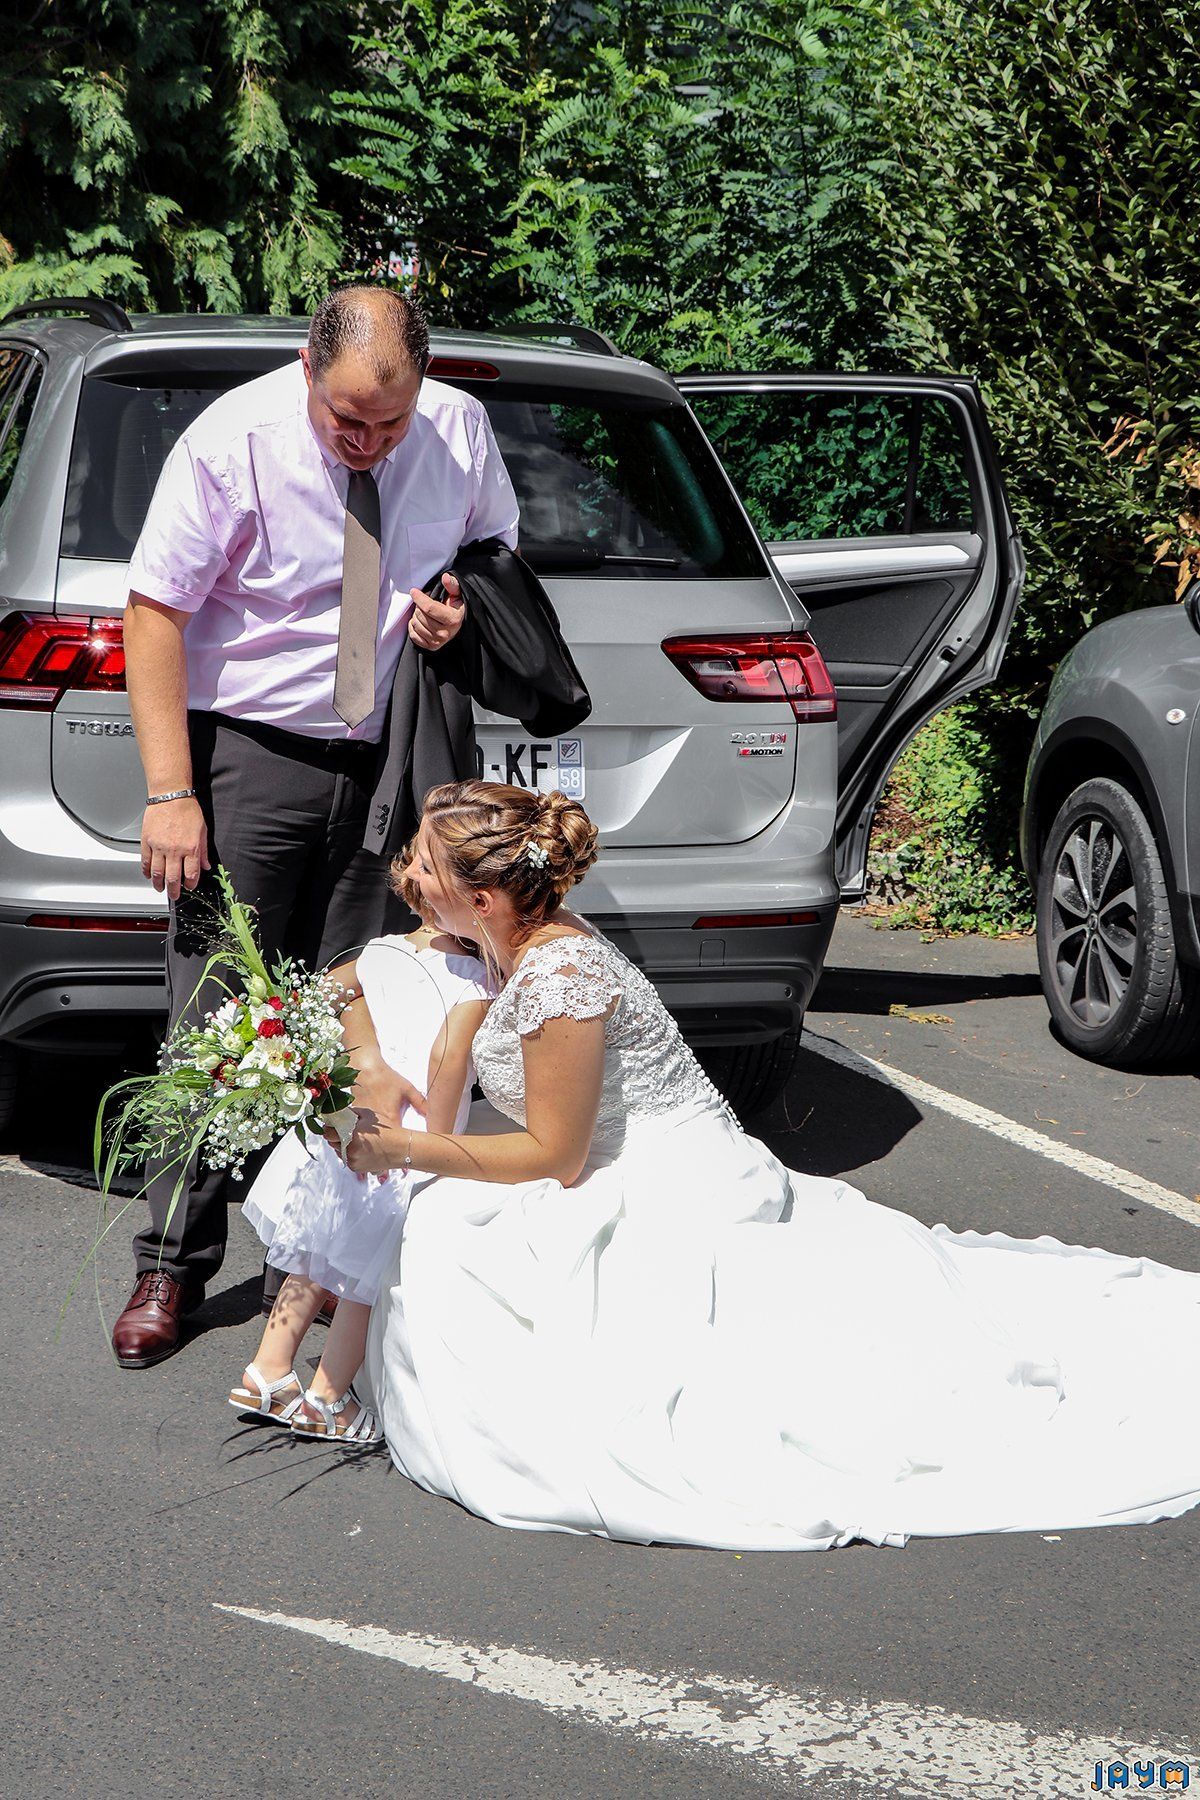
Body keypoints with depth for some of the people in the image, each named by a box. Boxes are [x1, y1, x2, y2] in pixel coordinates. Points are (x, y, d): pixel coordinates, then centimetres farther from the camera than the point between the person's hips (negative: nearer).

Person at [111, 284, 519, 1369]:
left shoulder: (460, 430, -2)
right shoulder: (233, 441, -14)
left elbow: (497, 548, 18)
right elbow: (154, 612, -13)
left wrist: (464, 607, -8)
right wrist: (171, 793, -18)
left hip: (392, 763, 3)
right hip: (253, 757, -3)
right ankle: (173, 1266, 9)